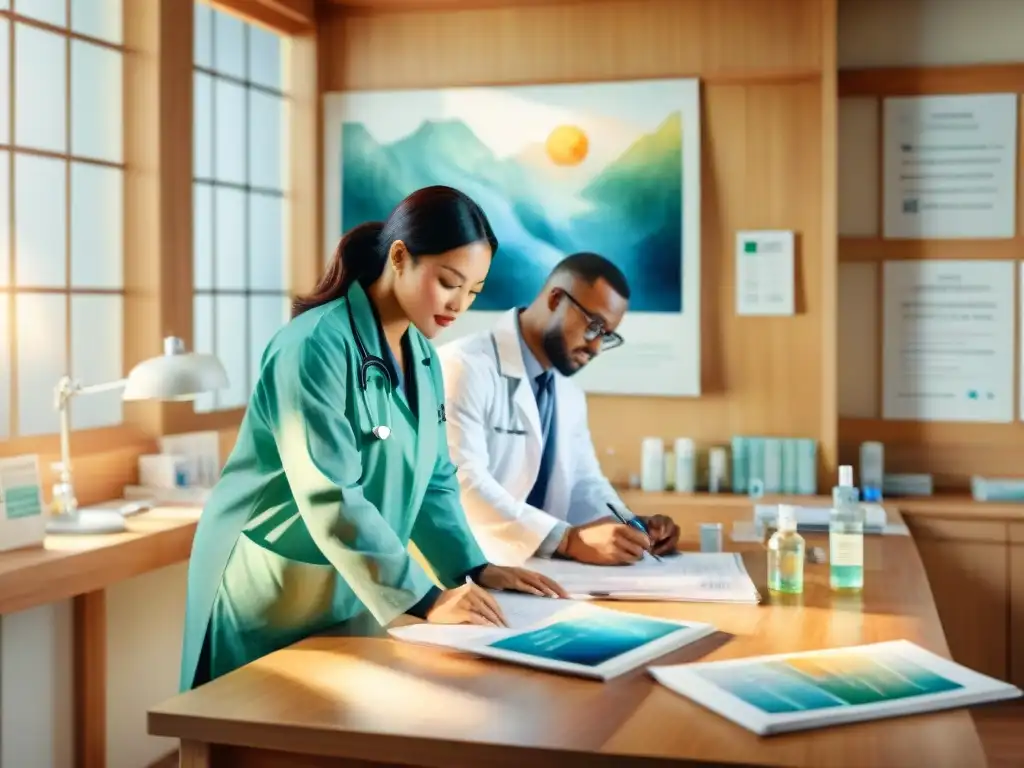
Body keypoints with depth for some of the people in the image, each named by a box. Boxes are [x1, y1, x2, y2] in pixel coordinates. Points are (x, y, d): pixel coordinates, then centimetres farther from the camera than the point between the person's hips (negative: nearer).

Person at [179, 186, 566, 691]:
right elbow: (331, 498, -28)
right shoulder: (315, 345, -22)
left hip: (355, 590, 8)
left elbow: (433, 481, 11)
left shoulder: (423, 357, 4)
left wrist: (475, 569, -2)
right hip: (274, 590, -7)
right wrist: (424, 597, -30)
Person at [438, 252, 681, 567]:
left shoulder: (571, 396, 14)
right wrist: (568, 539, -28)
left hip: (536, 569, 7)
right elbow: (461, 484, -23)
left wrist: (633, 527, -1)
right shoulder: (465, 367, -13)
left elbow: (584, 484, 19)